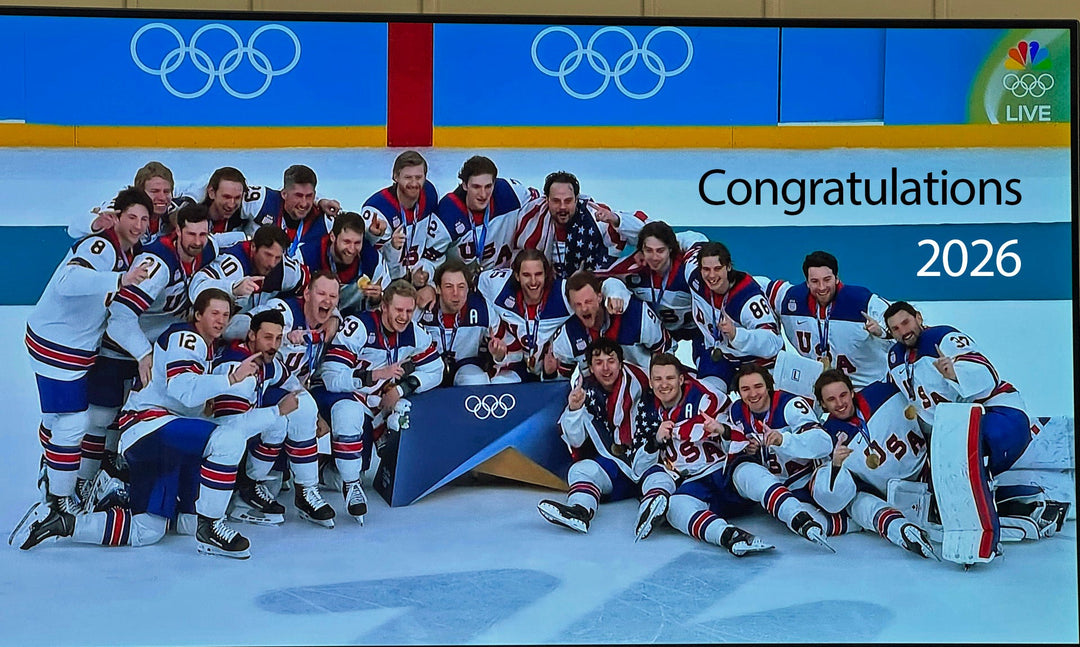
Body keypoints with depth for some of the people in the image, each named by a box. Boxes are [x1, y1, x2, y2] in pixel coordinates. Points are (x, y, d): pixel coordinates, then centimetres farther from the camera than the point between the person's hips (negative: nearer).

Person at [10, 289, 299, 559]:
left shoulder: (206, 351, 23)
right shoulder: (184, 338, -9)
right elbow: (184, 392, -29)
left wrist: (278, 411, 14)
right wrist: (233, 378, -36)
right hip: (148, 423, -11)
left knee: (146, 532, 7)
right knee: (228, 437, -30)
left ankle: (58, 521, 20)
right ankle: (209, 529, -21)